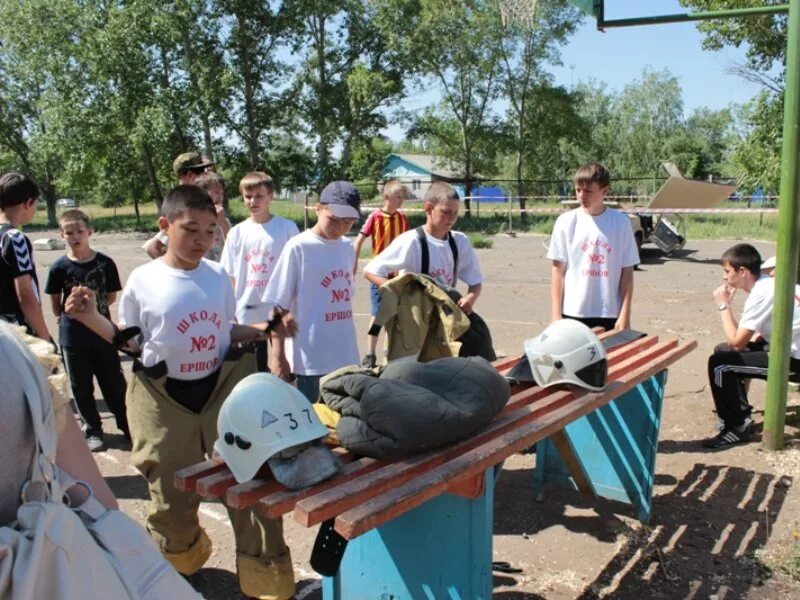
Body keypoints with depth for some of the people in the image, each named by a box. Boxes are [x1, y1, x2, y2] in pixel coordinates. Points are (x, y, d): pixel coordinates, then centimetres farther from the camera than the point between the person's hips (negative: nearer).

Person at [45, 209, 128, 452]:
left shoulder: (105, 263, -8)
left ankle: (126, 424, 22)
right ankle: (92, 430, 24)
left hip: (103, 334, 0)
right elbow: (55, 303, 3)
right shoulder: (59, 267, -8)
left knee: (114, 383, 7)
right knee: (81, 387, 10)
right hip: (72, 337, 0)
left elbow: (111, 296, 2)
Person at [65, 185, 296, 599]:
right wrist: (91, 318, -14)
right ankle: (179, 565, 44)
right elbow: (130, 342, -1)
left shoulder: (218, 277, 0)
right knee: (172, 496, 11)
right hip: (165, 398, -2)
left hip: (222, 389, 2)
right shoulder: (143, 280, -8)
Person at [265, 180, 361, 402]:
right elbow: (279, 306, -9)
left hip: (347, 357, 6)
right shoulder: (298, 248, -10)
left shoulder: (348, 248, 7)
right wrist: (278, 356, -11)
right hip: (311, 359, -6)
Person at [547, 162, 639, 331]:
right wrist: (556, 314, -2)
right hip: (573, 313, 0)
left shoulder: (620, 222, -1)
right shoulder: (566, 222, -1)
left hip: (610, 314, 0)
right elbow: (558, 269, 2)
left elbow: (627, 271, 1)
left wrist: (625, 315, -3)